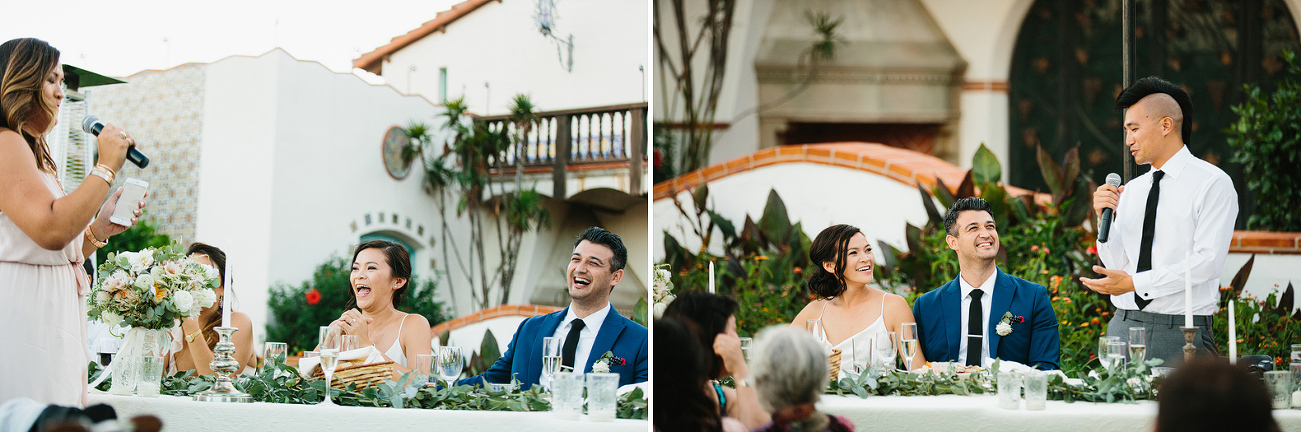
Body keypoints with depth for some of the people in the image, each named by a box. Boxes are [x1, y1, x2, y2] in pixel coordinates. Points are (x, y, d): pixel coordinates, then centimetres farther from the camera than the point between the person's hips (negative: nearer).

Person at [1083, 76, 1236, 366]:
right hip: (1123, 327, 5)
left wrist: (1135, 282, -17)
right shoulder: (1131, 190, 13)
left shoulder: (1213, 184, -4)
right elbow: (1117, 265, 13)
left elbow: (1208, 261, -13)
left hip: (1180, 332, -5)